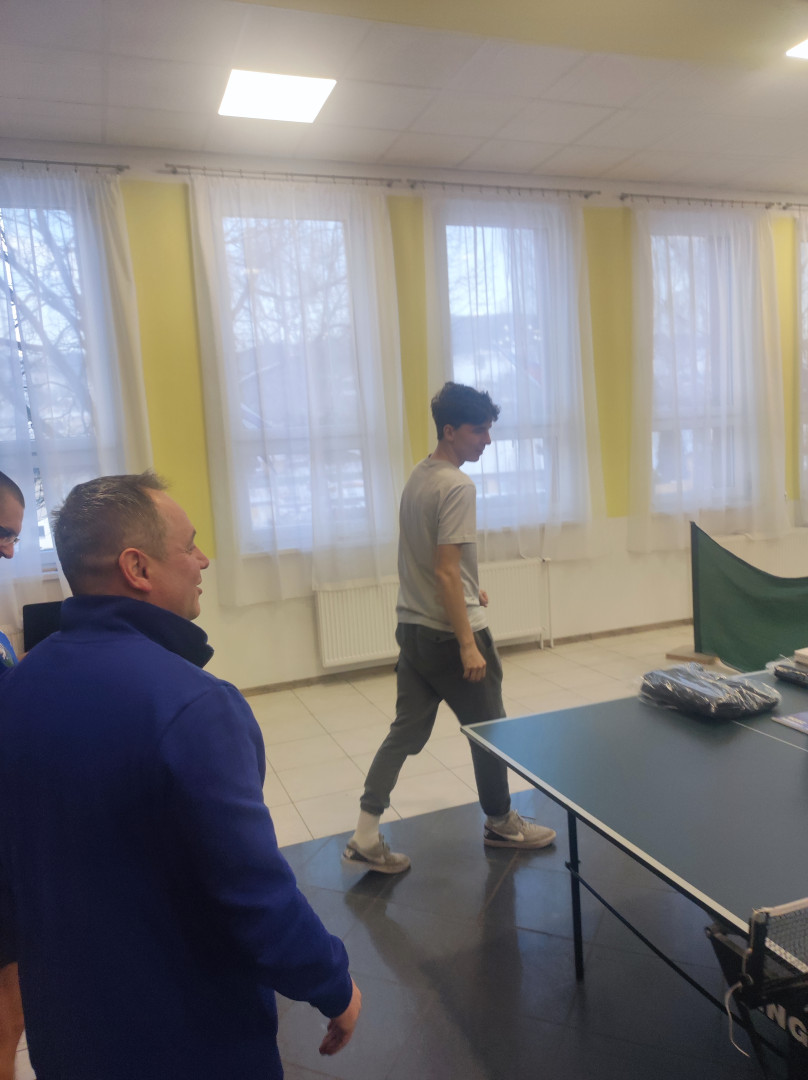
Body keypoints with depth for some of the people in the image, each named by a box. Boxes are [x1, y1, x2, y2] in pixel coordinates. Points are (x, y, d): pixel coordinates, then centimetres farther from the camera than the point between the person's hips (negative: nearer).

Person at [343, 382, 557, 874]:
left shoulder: (417, 477, 9)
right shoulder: (458, 487, -19)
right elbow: (446, 572, -23)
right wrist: (469, 645, -20)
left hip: (412, 627, 8)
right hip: (450, 632, -8)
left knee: (407, 731, 12)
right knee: (488, 728, 13)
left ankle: (366, 837, 13)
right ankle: (501, 823, 33)